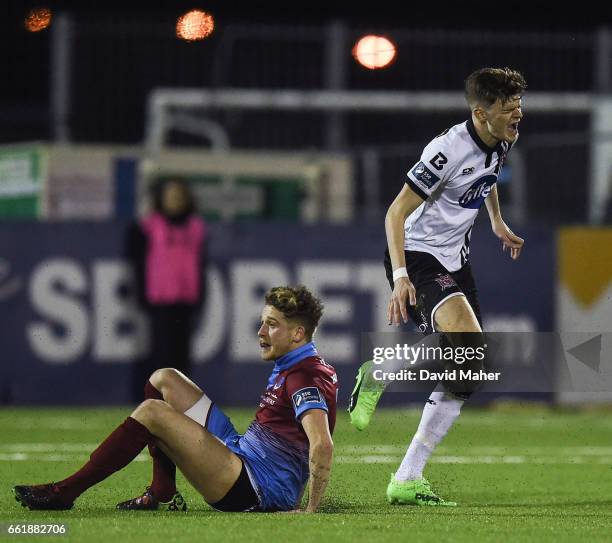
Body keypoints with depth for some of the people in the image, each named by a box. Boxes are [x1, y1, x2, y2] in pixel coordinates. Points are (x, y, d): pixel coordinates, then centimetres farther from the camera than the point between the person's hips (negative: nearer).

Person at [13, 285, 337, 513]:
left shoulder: (306, 377, -18)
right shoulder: (289, 368, 14)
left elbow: (322, 445, -31)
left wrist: (310, 510, -30)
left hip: (252, 491, -11)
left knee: (152, 412, -20)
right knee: (164, 379, 15)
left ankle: (64, 493, -15)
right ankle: (162, 495, 9)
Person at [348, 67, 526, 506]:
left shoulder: (502, 143, 1)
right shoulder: (450, 148, -23)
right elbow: (396, 213, -21)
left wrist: (498, 224, 35)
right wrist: (400, 276, -30)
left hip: (454, 260, 9)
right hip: (417, 257, -9)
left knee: (466, 375, 0)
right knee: (470, 344, -29)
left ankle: (407, 481, 5)